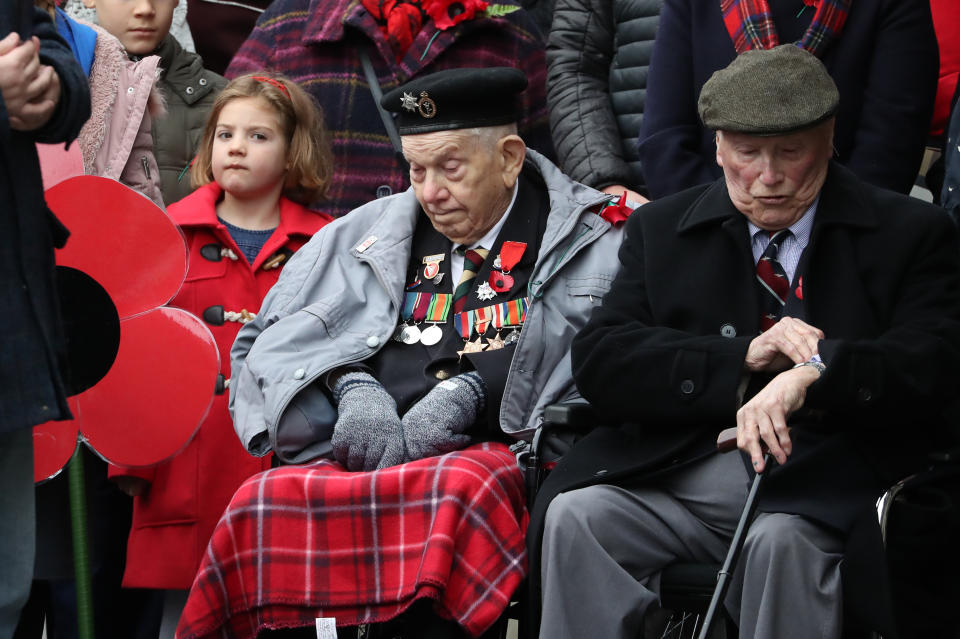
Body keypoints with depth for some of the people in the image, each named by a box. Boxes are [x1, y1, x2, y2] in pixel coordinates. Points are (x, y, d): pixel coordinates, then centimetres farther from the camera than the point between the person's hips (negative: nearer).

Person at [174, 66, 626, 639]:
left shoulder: (594, 239, 11)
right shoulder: (375, 229, 23)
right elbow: (273, 337, 18)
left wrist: (468, 391, -13)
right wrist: (353, 386, -2)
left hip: (493, 454, -3)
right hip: (359, 457, 4)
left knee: (458, 493, -39)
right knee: (260, 502, -27)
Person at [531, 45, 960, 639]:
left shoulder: (910, 232, 8)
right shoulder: (663, 229, 16)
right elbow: (600, 360, 4)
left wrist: (812, 375, -26)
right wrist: (742, 357, -10)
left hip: (824, 484, -2)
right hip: (674, 472, 3)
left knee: (782, 540, -36)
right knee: (574, 514, -26)